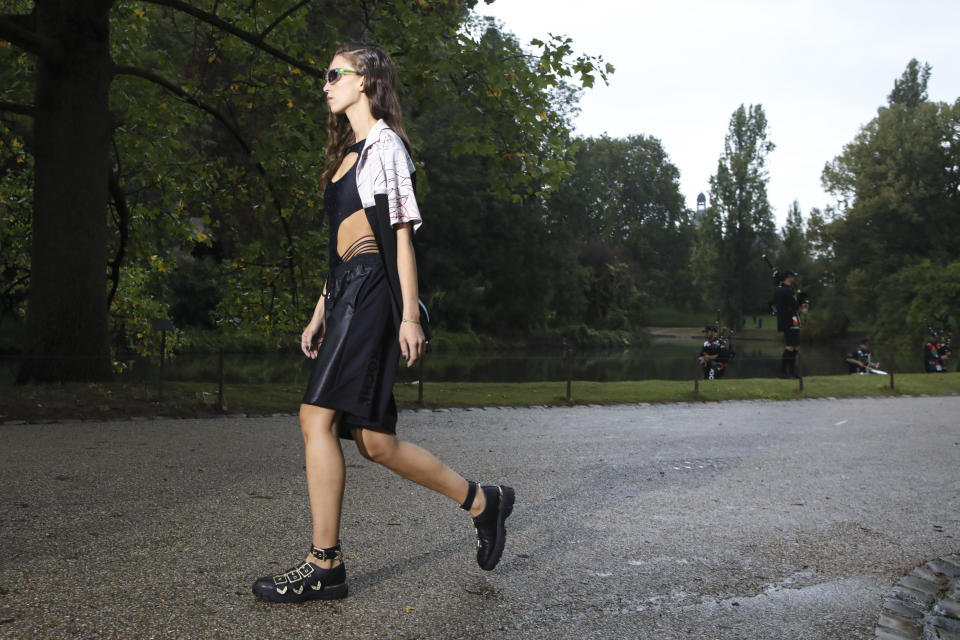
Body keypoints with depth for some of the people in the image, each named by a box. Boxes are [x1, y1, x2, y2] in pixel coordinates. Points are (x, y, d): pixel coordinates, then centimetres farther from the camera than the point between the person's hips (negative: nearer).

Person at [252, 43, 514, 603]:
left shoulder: (384, 143, 0)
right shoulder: (349, 151, 26)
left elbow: (401, 231, -8)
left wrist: (409, 315, -14)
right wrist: (320, 312, 20)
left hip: (371, 289, -9)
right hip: (348, 290, 9)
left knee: (318, 417, -15)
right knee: (374, 440, 3)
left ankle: (325, 566, -10)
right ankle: (483, 501, 16)